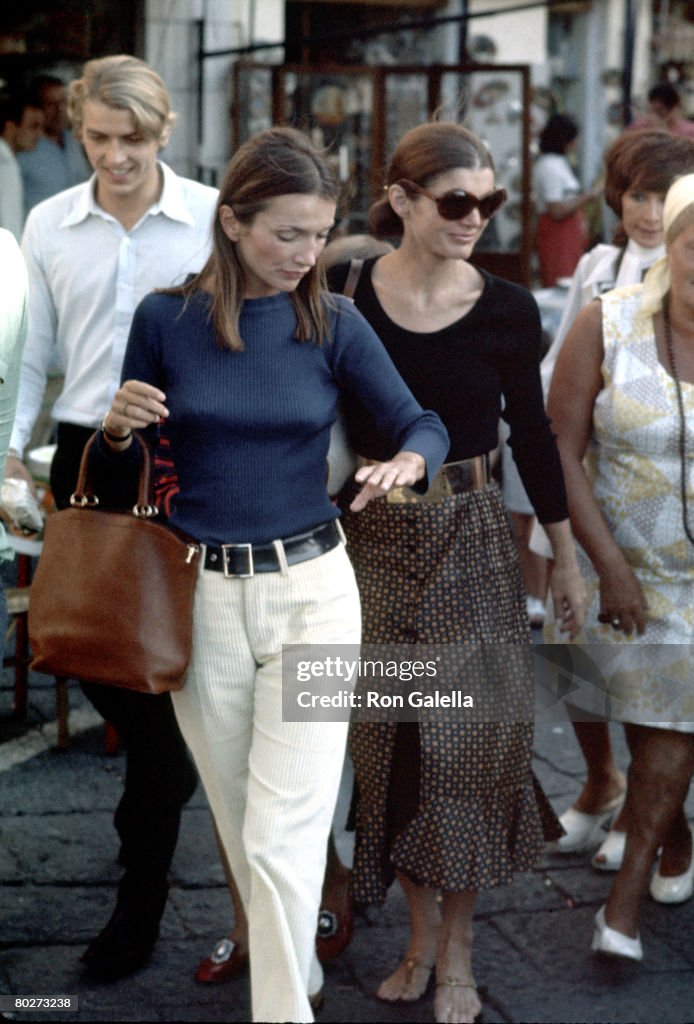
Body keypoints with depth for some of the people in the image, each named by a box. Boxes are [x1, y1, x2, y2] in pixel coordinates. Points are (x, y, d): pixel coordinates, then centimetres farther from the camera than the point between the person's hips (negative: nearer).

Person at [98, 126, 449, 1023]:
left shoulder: (333, 322, -4)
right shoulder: (166, 318, -3)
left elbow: (423, 425, -4)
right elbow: (120, 466, 7)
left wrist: (405, 462, -27)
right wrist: (116, 427, -16)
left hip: (310, 590, -1)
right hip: (202, 596, 2)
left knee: (284, 837, -7)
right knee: (241, 825, 15)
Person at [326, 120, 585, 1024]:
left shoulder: (506, 310, -6)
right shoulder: (344, 295, -6)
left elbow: (532, 434, 4)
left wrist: (567, 559, 9)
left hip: (469, 541, -1)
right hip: (371, 541, 1)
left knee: (466, 740, 3)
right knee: (391, 740, 9)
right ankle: (421, 938, 26)